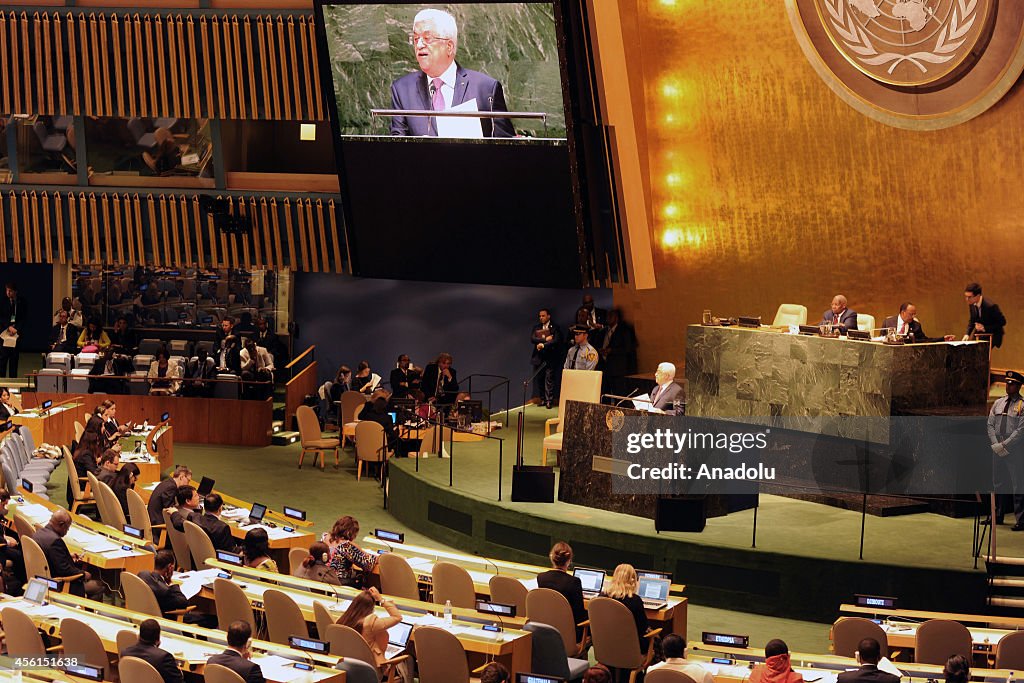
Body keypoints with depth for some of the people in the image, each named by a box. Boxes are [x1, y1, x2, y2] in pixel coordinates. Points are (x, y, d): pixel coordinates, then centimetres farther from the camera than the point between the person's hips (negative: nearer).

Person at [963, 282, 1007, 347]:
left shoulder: (991, 306, -28)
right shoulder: (972, 304, -7)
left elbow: (1002, 322, -19)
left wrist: (985, 328, -26)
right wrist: (967, 334, -6)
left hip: (992, 335, -7)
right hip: (979, 333, 7)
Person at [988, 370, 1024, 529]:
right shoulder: (998, 403, 14)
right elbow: (990, 425, 12)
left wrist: (1004, 446, -12)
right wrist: (996, 444, -2)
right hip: (997, 449, 6)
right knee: (998, 483, 12)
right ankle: (997, 516, 22)